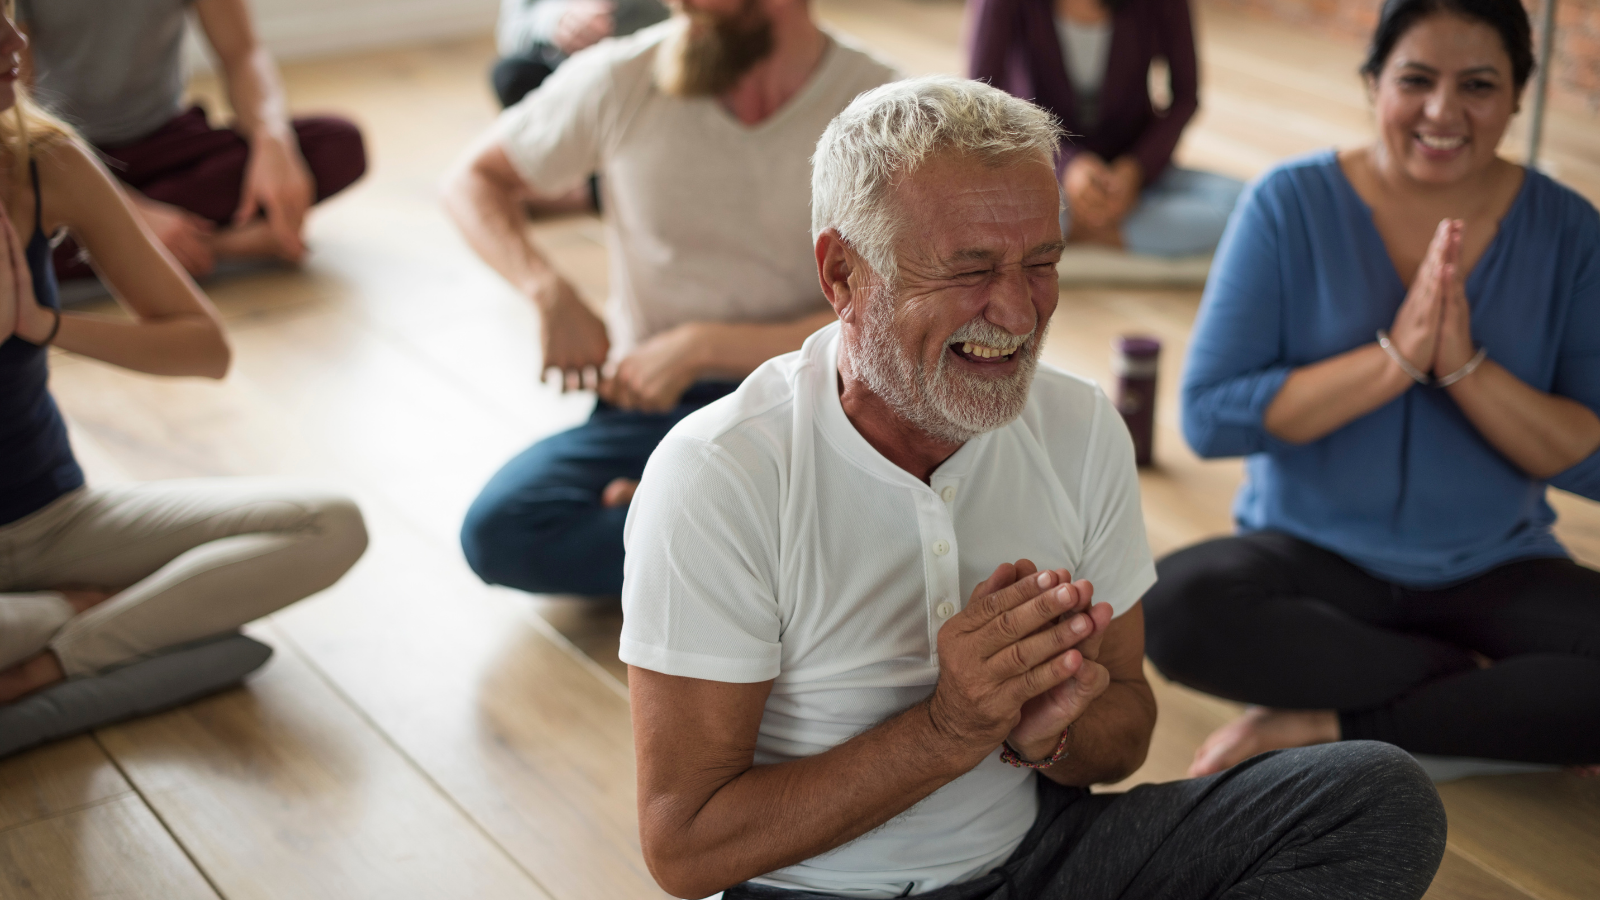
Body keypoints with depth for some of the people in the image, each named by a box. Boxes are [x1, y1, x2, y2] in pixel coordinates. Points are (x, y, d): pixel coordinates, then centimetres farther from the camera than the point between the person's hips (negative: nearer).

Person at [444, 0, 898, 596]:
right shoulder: (620, 80, -6)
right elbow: (473, 181, 7)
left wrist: (698, 347, -19)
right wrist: (550, 293, -11)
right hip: (651, 402, 2)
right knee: (496, 531, -26)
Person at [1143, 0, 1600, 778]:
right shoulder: (1291, 204, -7)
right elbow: (1209, 417, -14)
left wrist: (1466, 368, -21)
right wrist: (1393, 359, -22)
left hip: (1495, 573, 1)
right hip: (1311, 555, 0)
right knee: (1174, 609, -32)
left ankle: (1332, 726, -15)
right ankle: (1507, 707, -15)